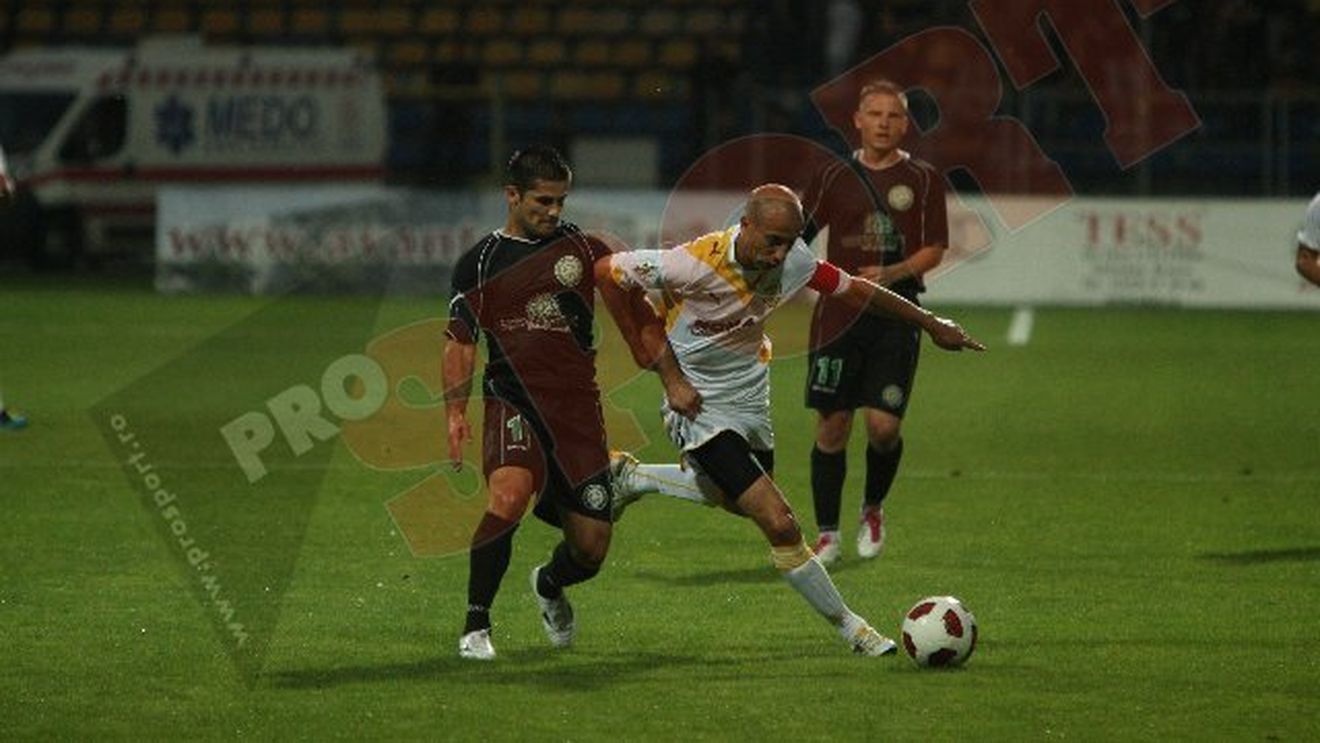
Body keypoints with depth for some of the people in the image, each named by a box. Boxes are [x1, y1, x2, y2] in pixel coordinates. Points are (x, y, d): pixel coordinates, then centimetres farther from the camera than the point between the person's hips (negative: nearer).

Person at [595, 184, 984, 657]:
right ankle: (847, 626, 3)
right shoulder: (694, 265, -30)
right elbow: (606, 272, -19)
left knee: (741, 500, 30)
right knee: (779, 524, -15)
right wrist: (640, 344, -14)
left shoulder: (793, 261, -14)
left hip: (751, 400, 7)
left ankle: (631, 478, 48)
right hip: (701, 409, -7)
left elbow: (854, 290, 2)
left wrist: (930, 323, 8)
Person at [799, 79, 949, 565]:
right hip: (838, 317, 1)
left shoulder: (923, 180, 4)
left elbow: (935, 249, 1)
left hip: (896, 317, -1)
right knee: (832, 425, -1)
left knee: (884, 425, -10)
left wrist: (891, 274, -14)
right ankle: (828, 534, 10)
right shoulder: (835, 177, 7)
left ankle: (873, 508, 19)